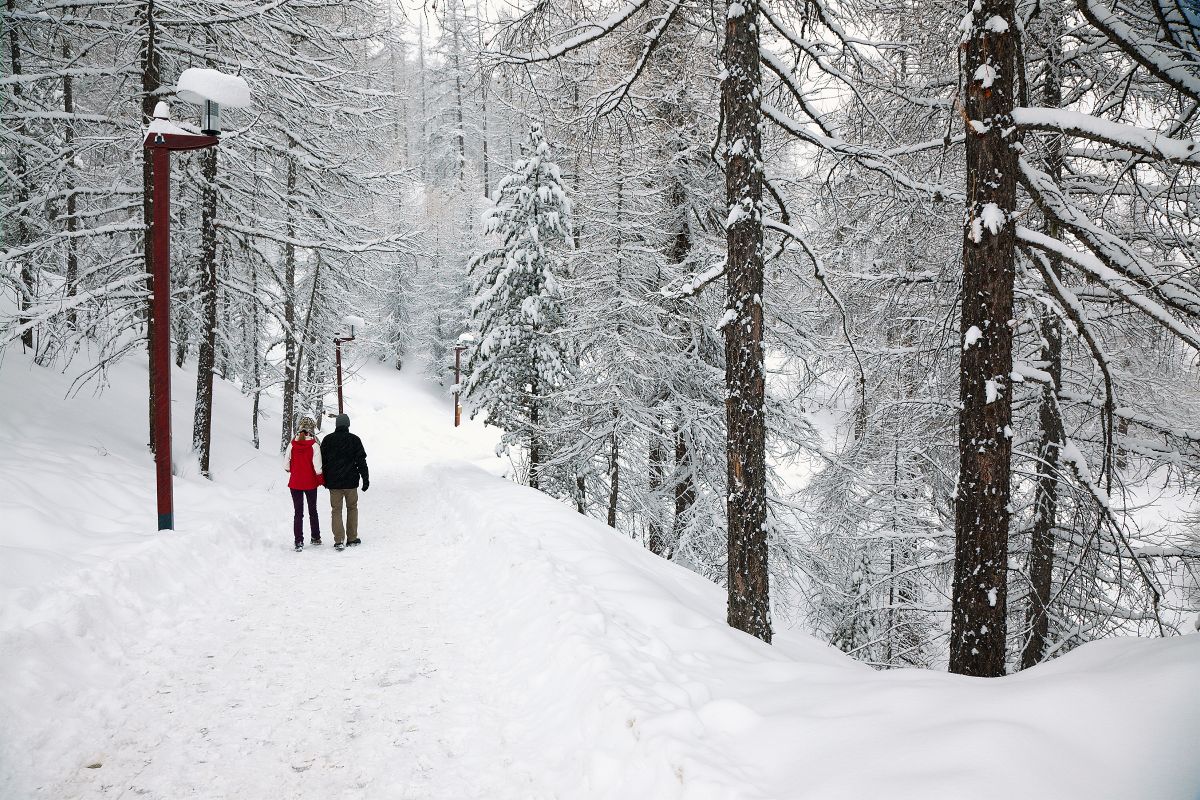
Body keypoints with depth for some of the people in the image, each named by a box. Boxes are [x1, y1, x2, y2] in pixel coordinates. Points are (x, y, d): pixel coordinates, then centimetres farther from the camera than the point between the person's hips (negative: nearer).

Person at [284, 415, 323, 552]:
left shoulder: (292, 444, -7)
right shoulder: (314, 445, -12)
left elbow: (286, 466, -2)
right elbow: (317, 466, -14)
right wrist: (321, 479, 2)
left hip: (295, 483, 1)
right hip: (310, 483, -1)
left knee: (298, 513, 5)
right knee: (313, 511, 17)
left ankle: (299, 542, -1)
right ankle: (316, 538, 27)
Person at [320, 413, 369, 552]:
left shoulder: (327, 440, 3)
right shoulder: (354, 440, -3)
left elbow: (322, 461, 7)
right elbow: (361, 461, -2)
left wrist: (325, 480, 16)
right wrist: (365, 478, 3)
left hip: (333, 482, 1)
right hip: (350, 481, -1)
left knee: (336, 510, 4)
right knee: (352, 508, 12)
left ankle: (338, 540, -5)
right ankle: (352, 539, 13)